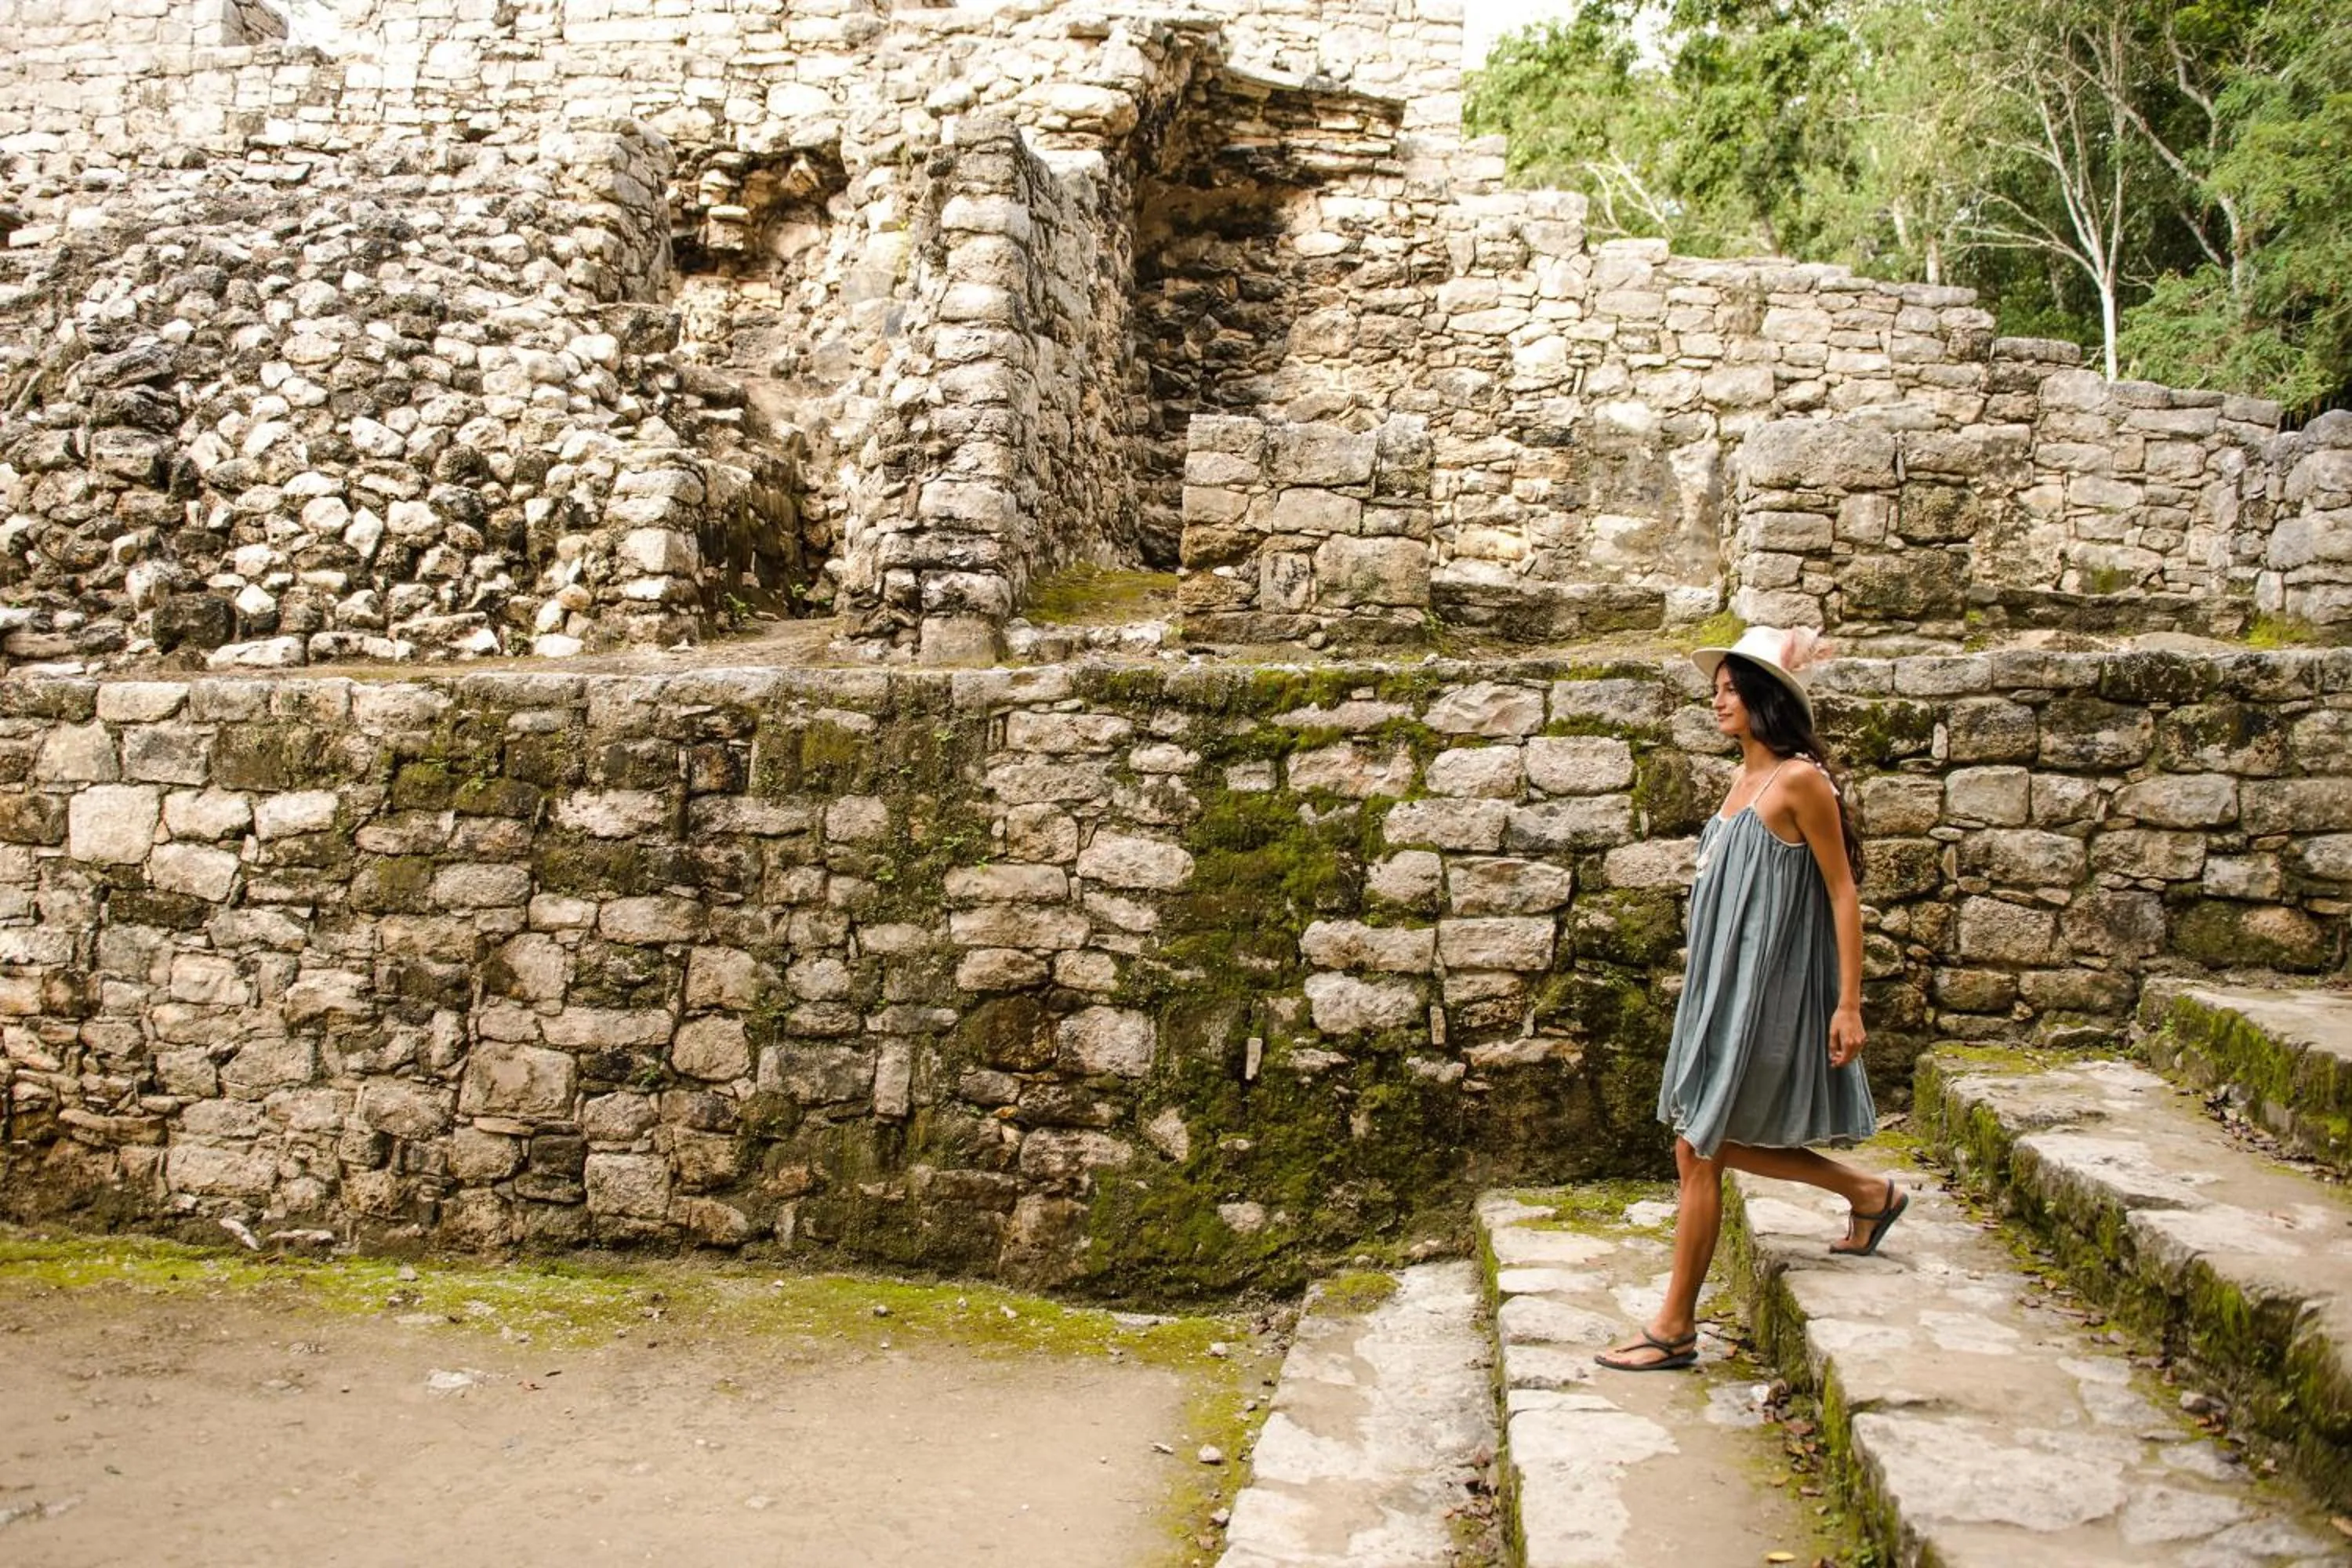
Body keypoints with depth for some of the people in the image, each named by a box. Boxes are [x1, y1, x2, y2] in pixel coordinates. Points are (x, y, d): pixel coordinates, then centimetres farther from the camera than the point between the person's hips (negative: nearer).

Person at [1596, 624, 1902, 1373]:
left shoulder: (1799, 780, -14)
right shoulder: (1744, 778, 12)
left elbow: (1843, 894, -13)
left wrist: (1849, 1003, -16)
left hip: (1759, 992, -9)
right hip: (1718, 987, 9)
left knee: (1700, 1150, -3)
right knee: (1709, 1146, 15)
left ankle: (1675, 1328, 8)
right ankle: (1868, 1192, 32)